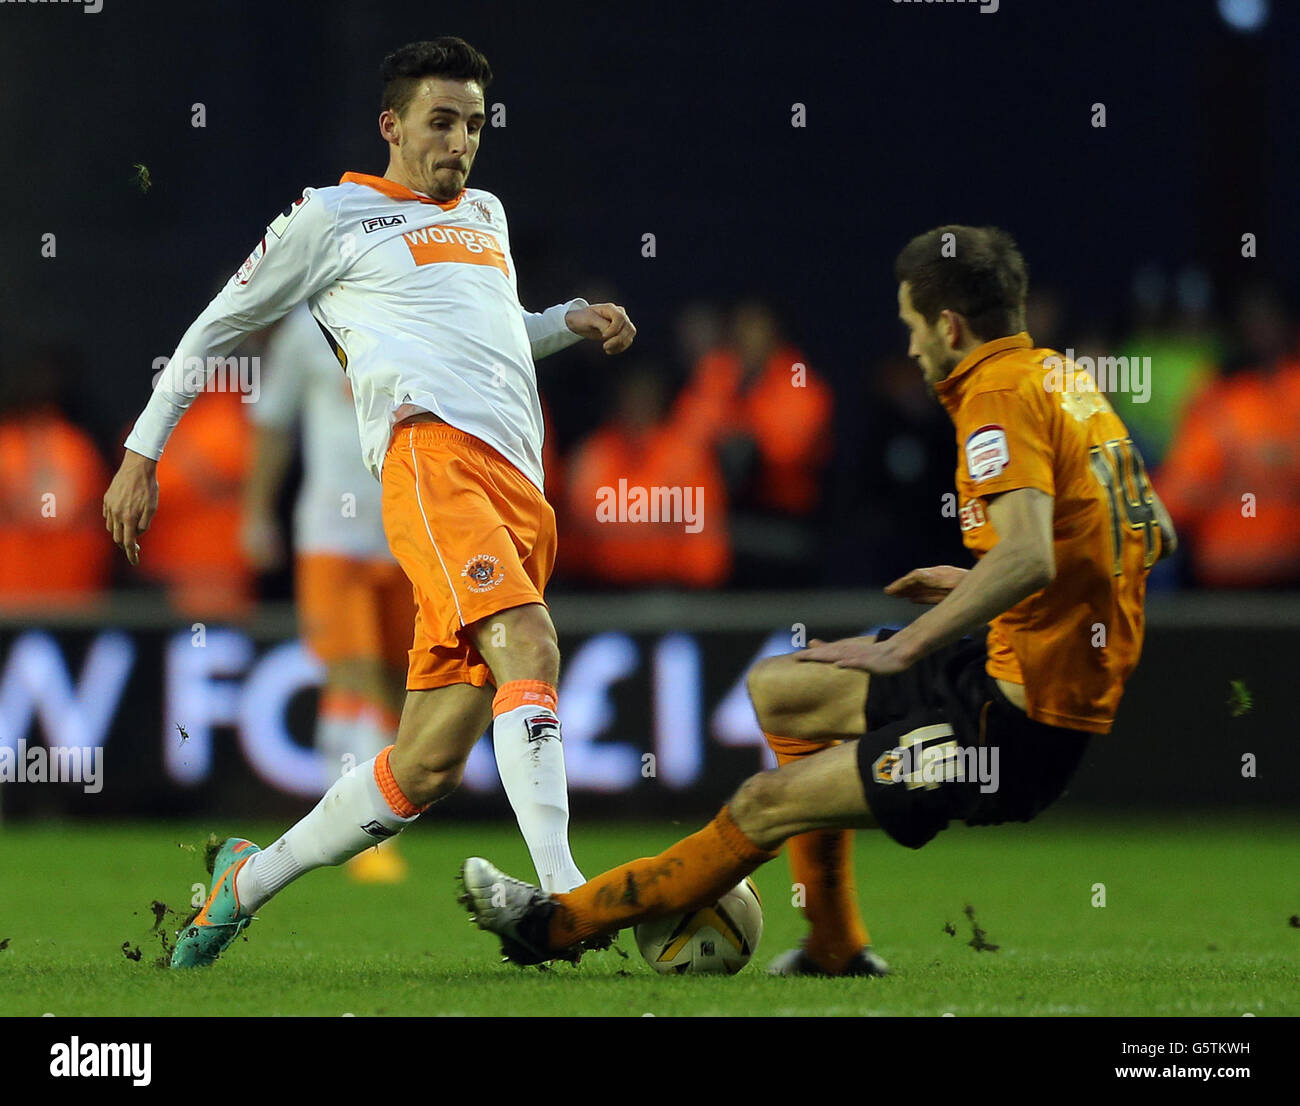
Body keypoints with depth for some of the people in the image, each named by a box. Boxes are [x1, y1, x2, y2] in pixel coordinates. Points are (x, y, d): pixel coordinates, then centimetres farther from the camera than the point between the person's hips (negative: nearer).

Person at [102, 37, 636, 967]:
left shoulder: (487, 217, 31)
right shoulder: (332, 217, 13)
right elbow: (217, 328, 19)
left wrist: (572, 322, 26)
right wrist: (143, 454, 16)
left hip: (523, 490, 7)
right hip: (432, 450, -7)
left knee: (429, 765, -1)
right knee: (528, 646, -32)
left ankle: (248, 880, 16)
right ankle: (563, 892, -43)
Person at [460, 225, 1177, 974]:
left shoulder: (999, 394, -17)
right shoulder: (1062, 380, 11)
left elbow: (1027, 557, -31)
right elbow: (1156, 534, 19)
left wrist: (903, 649, -25)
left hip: (1018, 718, -10)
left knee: (767, 804, -4)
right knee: (777, 689, 19)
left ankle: (558, 923, 8)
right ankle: (836, 947, 24)